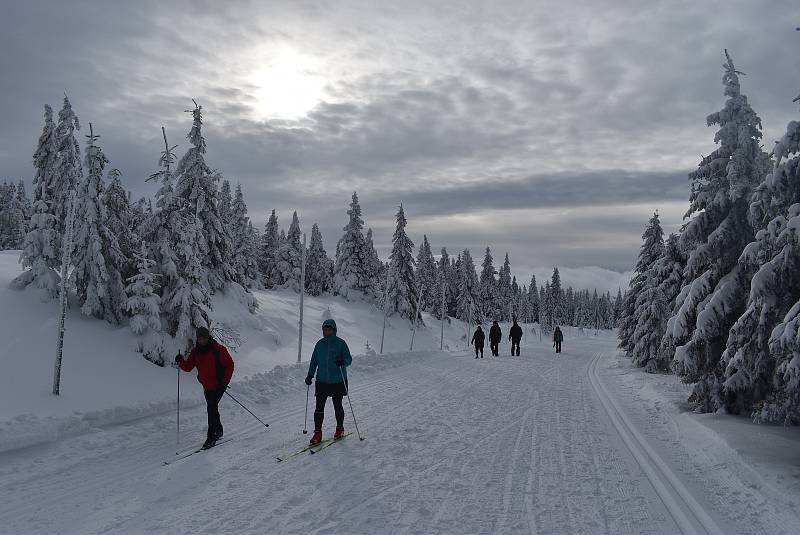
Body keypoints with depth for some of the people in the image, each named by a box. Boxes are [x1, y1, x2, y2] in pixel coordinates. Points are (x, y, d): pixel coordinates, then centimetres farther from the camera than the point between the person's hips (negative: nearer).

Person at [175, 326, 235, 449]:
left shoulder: (218, 349, -14)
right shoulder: (195, 352, 2)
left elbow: (230, 365, -10)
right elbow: (188, 367, 3)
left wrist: (225, 382, -15)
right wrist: (181, 361, -18)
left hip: (219, 385, -6)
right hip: (207, 387, 6)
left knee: (211, 408, -15)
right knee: (212, 408, 17)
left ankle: (211, 437, -10)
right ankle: (218, 431, 35)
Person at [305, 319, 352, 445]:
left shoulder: (340, 343, -5)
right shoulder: (320, 344, 6)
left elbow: (349, 359, -5)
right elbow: (314, 361, 14)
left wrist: (343, 362, -27)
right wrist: (310, 375, 7)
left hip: (338, 381, -3)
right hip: (322, 381, 3)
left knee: (338, 406, 9)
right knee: (319, 407, -1)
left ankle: (340, 428, 28)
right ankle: (317, 433, 7)